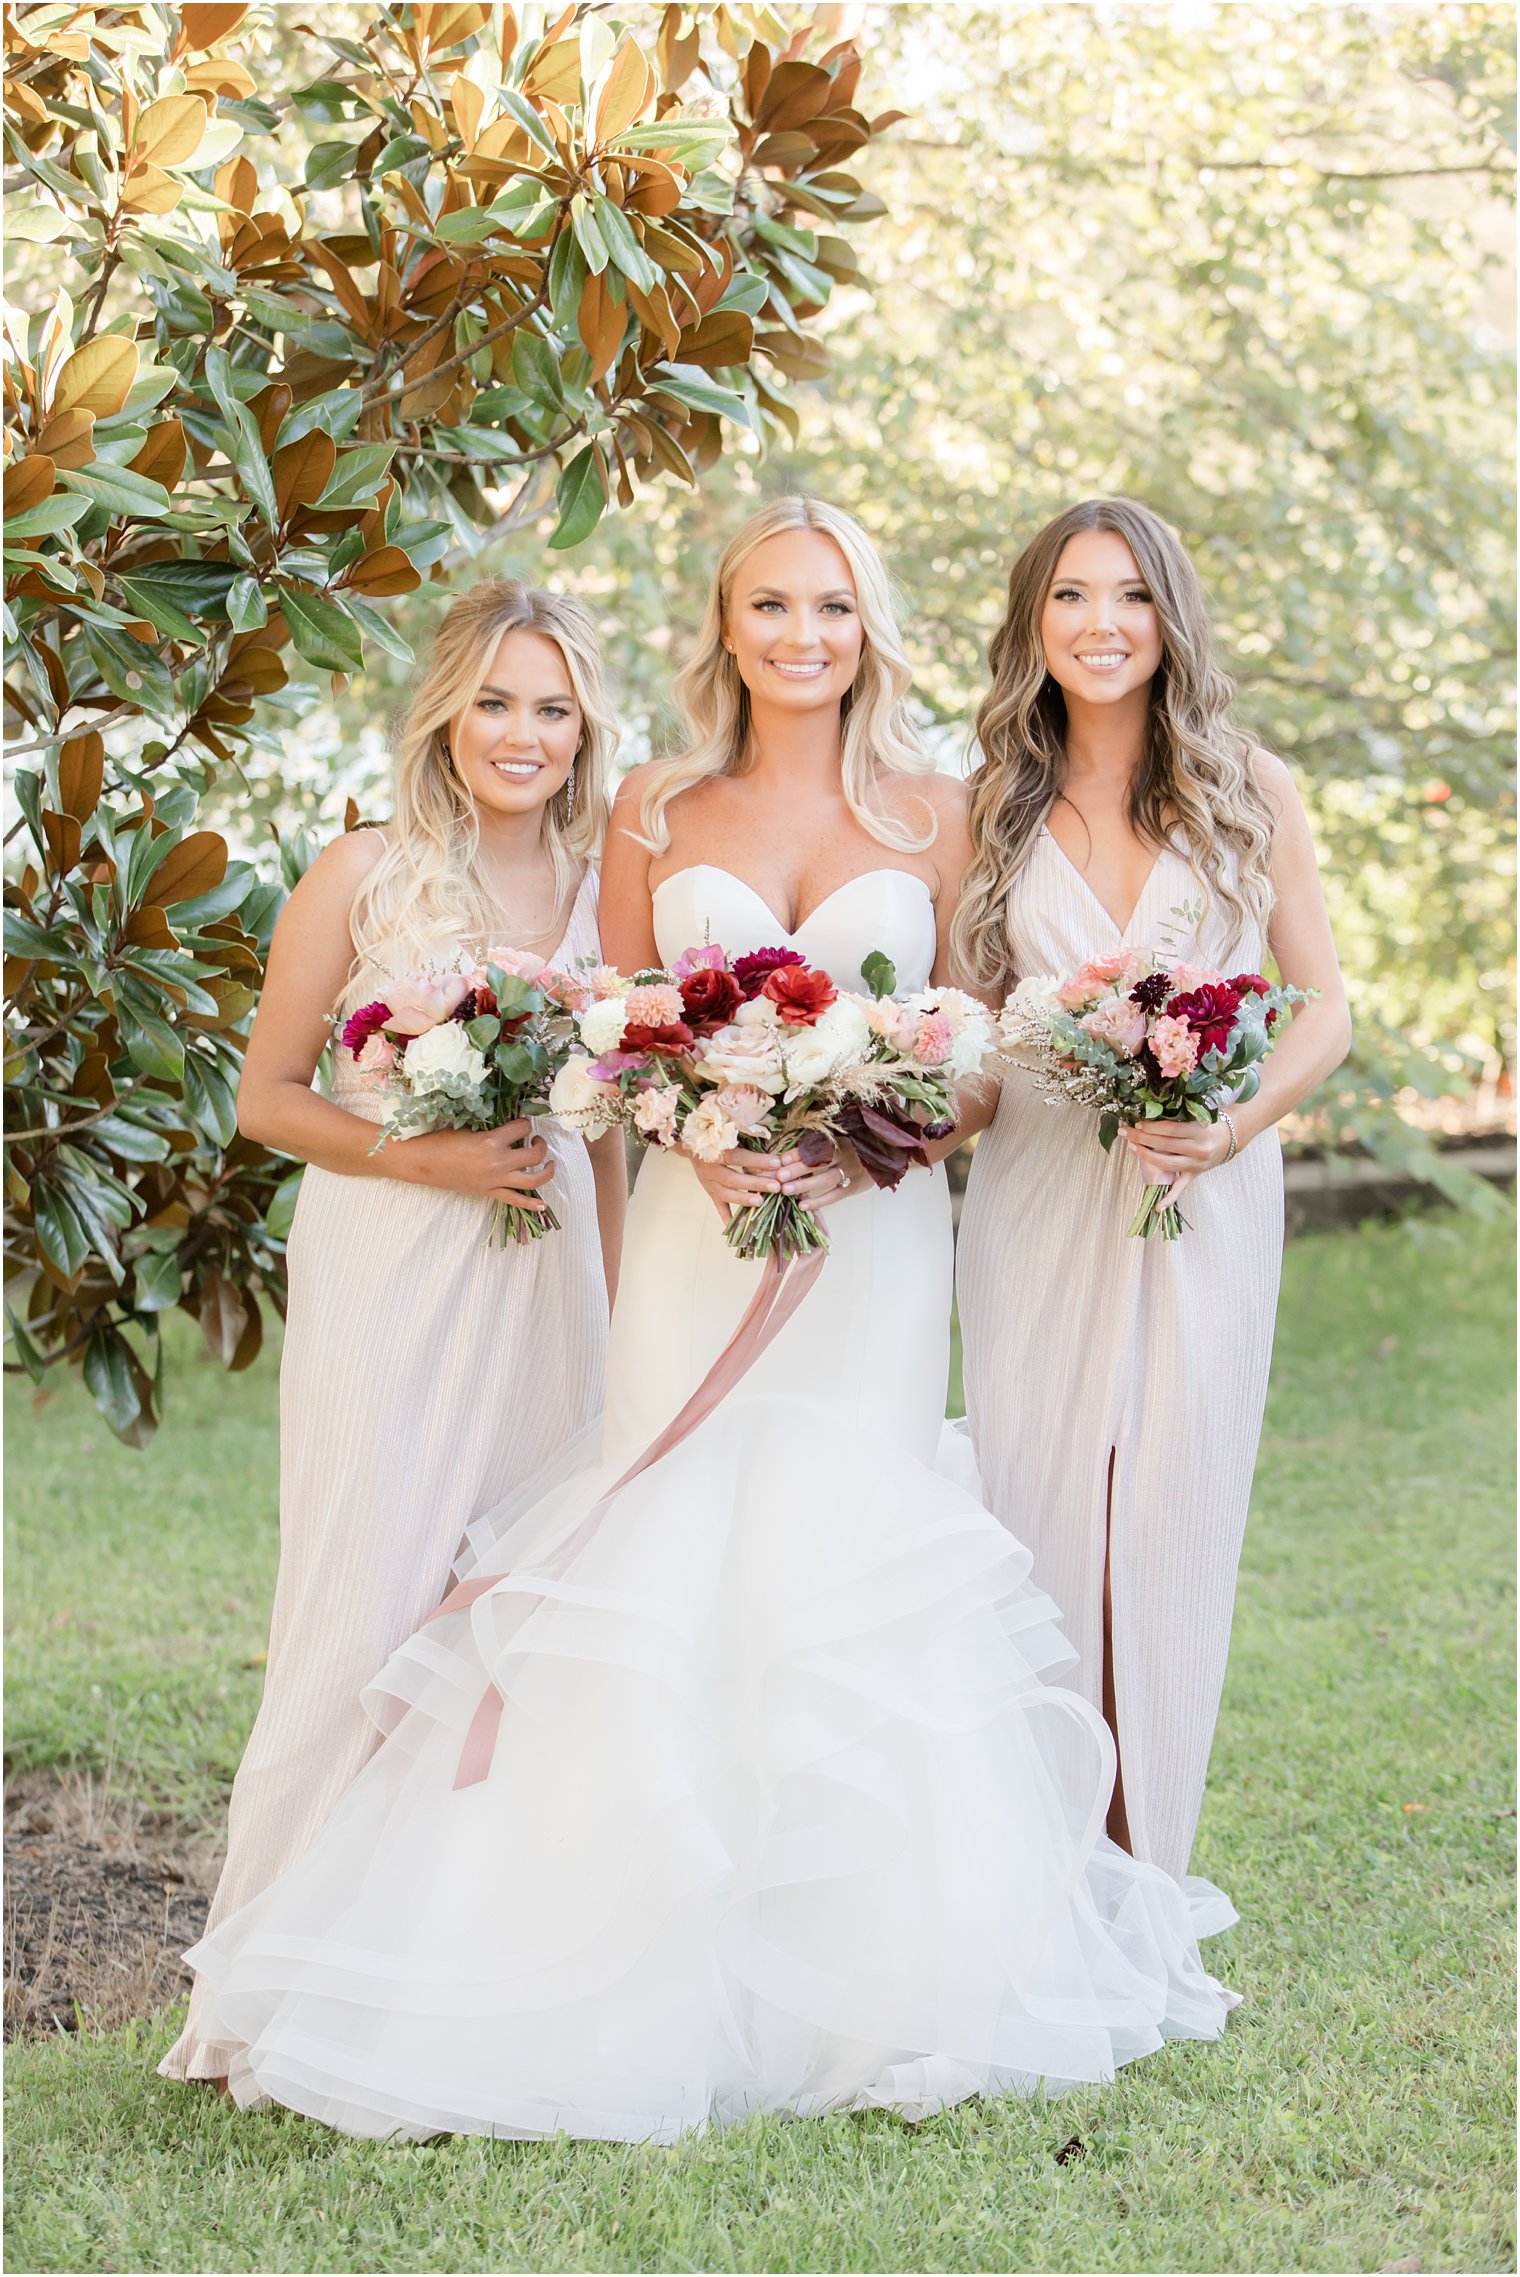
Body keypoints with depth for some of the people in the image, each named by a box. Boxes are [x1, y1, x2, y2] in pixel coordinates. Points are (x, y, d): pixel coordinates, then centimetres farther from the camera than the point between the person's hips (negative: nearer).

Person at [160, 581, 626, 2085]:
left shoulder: (598, 886, 9)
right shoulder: (368, 873, -4)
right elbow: (267, 1096, -2)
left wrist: (615, 1318, 14)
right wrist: (427, 1158, -15)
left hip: (545, 1284, 5)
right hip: (387, 1282, -4)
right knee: (370, 1610, -6)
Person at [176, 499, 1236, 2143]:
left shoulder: (931, 816, 7)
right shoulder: (655, 813, 8)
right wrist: (704, 1141, -11)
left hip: (873, 1231, -1)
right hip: (694, 1227, 1)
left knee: (833, 1551, -5)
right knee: (677, 1555, -5)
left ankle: (857, 1971, 6)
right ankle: (672, 1963, 2)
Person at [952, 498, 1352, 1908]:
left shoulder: (1247, 788, 4)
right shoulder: (997, 805, 8)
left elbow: (1325, 1010, 4)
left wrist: (1235, 1125, -13)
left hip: (1206, 1197, -1)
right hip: (1037, 1196, 1)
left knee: (1174, 1510, 0)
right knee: (1039, 1508, 0)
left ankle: (1147, 1861, 12)